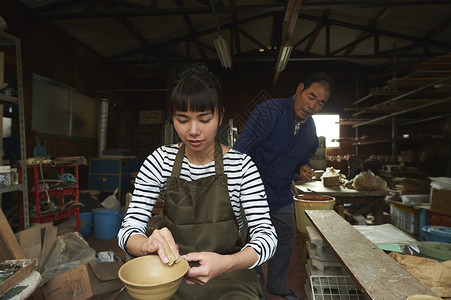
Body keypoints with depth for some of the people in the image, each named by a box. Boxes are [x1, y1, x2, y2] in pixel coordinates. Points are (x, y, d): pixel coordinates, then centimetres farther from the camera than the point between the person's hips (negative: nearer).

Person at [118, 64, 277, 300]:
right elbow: (128, 229, -7)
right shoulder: (160, 161, -5)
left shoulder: (241, 165, -9)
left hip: (228, 278, 0)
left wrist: (226, 263, -34)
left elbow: (265, 234, -14)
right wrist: (148, 245, -31)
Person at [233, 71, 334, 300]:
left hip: (282, 195, 8)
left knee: (287, 241, 20)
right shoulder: (270, 112, -21)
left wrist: (304, 167, -5)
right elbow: (240, 150, -27)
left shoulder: (310, 129, 2)